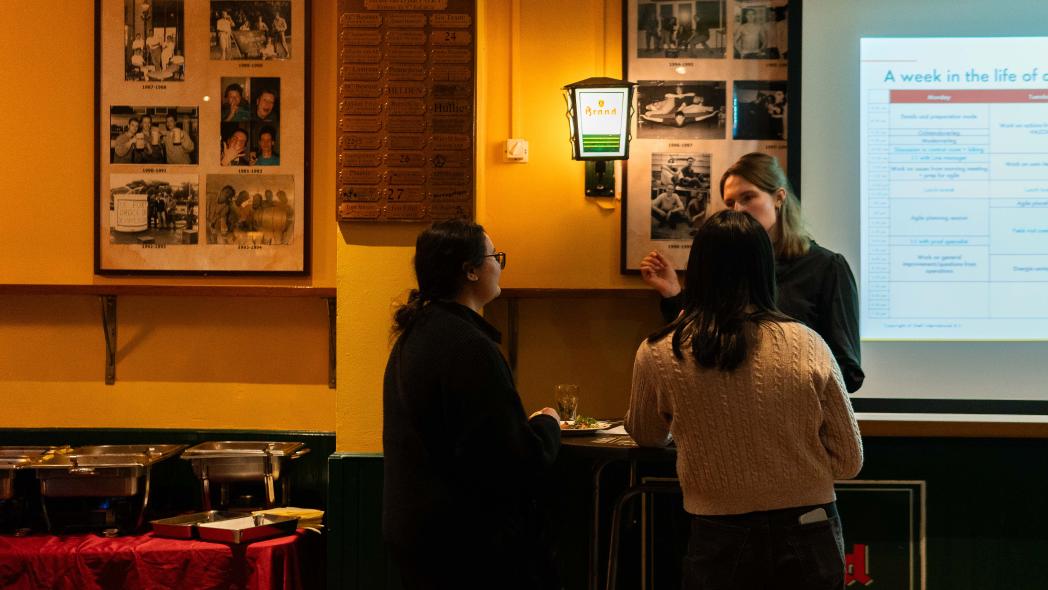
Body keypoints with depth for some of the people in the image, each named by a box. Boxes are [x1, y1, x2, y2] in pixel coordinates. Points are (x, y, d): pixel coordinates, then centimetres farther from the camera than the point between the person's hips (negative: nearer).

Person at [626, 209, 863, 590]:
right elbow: (848, 461, 0)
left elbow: (647, 437, 12)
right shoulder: (807, 346, -8)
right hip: (810, 541, 1)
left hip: (720, 544, -1)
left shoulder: (658, 355, -8)